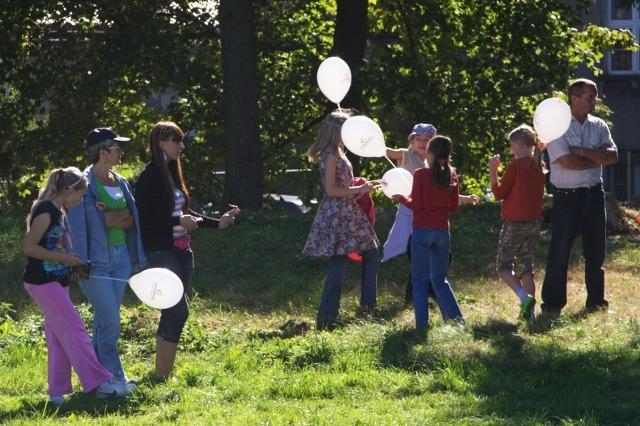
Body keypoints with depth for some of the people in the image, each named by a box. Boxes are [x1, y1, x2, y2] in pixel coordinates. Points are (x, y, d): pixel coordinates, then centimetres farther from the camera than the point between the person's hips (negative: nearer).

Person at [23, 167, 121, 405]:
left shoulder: (60, 213, 13)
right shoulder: (45, 211, -16)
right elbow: (29, 248, -20)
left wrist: (72, 263, 9)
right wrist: (63, 258, -19)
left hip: (56, 282, 10)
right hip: (42, 281, -10)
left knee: (58, 336, 9)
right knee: (74, 329, -9)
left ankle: (57, 392, 12)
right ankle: (97, 382, -8)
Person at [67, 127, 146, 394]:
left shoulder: (120, 182, 12)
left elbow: (131, 219, 10)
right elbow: (77, 225, -14)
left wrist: (112, 218, -11)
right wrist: (81, 262, -20)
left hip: (121, 257, 7)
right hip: (97, 259, -7)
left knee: (104, 320, 10)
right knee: (110, 321, -9)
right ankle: (115, 377, -2)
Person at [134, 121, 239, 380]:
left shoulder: (172, 173, 15)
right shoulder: (149, 177, -11)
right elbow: (144, 219, -17)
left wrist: (217, 223, 20)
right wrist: (178, 221, -21)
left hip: (182, 251, 9)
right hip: (161, 252, -9)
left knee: (173, 313, 8)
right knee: (178, 311, -14)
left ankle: (166, 373, 12)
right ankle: (161, 375, -9)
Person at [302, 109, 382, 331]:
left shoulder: (338, 153, 16)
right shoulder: (330, 155, -14)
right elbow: (331, 189, -19)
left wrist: (365, 185, 17)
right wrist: (358, 190, -14)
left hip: (348, 213, 10)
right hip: (336, 214, -10)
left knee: (370, 251, 14)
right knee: (339, 262, -10)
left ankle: (367, 304, 19)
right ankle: (326, 316, -9)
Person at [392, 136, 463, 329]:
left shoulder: (420, 175, -9)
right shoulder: (451, 175, 3)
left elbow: (416, 205, -10)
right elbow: (453, 206, 9)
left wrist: (401, 197, 7)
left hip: (422, 231, -4)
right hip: (443, 231, 4)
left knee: (420, 280, 3)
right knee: (439, 279, 16)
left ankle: (422, 324, 0)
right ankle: (456, 318, 7)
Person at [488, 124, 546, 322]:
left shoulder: (516, 165, -14)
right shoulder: (538, 166, 8)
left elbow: (499, 193, -9)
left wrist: (493, 171, -4)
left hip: (515, 222, -7)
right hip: (534, 221, 7)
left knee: (503, 265, 3)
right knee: (525, 266, 11)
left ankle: (524, 297, -19)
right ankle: (529, 312, 6)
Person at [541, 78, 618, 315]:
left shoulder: (598, 126, 9)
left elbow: (613, 156, -6)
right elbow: (568, 162, -19)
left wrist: (582, 152, -16)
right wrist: (598, 158, -7)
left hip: (594, 195, 5)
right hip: (566, 197, -5)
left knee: (596, 251, 11)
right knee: (559, 252, -4)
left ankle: (596, 301, 22)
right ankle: (552, 304, 2)